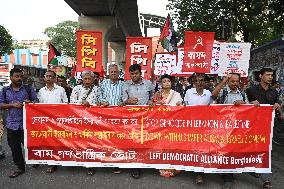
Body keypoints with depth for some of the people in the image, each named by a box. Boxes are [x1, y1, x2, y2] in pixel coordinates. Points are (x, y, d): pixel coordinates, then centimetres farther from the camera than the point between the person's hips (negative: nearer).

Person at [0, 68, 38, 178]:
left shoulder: (28, 89, 4)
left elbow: (36, 101, 4)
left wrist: (30, 102, -18)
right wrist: (13, 105, -12)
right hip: (12, 124, 3)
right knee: (15, 148, 9)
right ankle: (20, 168, 23)